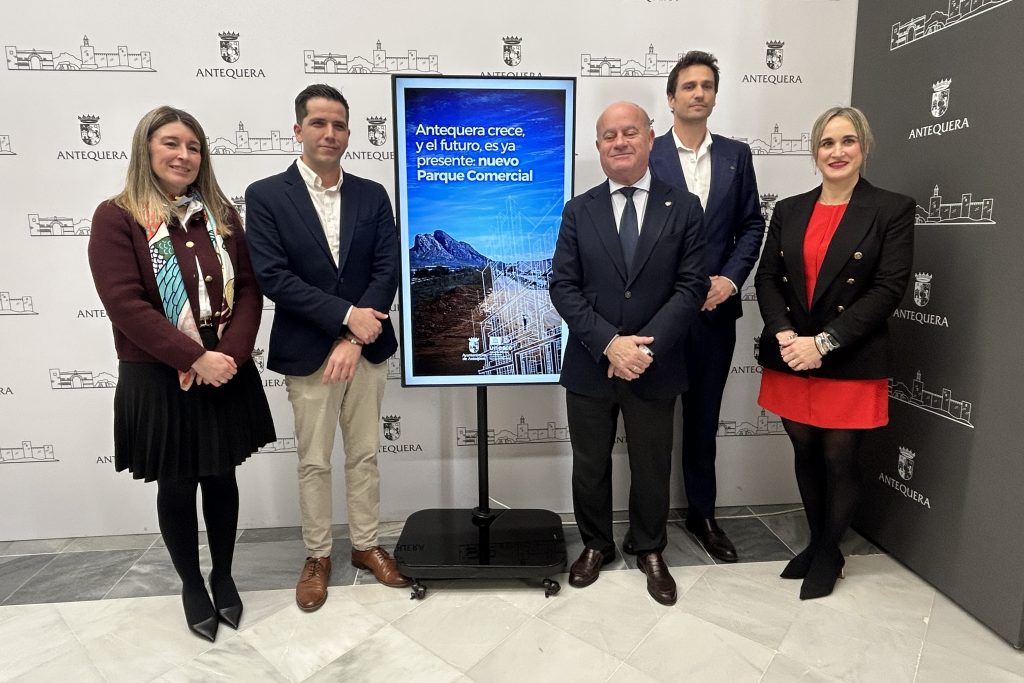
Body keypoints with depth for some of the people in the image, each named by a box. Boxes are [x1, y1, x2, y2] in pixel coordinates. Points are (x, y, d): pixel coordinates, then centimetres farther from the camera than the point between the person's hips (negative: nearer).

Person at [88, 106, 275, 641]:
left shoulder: (221, 214, 6)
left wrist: (230, 355, -14)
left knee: (221, 479, 15)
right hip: (158, 380, -3)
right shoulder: (116, 217, -5)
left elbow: (248, 290, 1)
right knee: (176, 487, 12)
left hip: (226, 375, 3)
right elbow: (125, 304, -15)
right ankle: (192, 586, 34)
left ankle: (224, 577, 35)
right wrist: (195, 359, -21)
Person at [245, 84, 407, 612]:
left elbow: (388, 269, -4)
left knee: (365, 455, 14)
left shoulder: (372, 196, 4)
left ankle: (366, 545, 32)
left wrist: (354, 338, -14)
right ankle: (317, 555, 30)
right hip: (307, 352, -2)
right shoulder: (266, 196, -3)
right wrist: (345, 315, -18)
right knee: (313, 463, 10)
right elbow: (272, 276, -12)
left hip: (366, 347, 2)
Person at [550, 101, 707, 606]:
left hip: (656, 369, 0)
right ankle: (595, 545, 39)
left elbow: (692, 287, -6)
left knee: (652, 468, 15)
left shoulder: (683, 208, 0)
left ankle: (650, 552, 39)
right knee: (589, 466, 15)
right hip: (589, 368, 1)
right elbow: (563, 288, -5)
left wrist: (644, 346, -17)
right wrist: (609, 344, -17)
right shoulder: (579, 211, 2)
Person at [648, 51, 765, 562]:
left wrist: (731, 278, -7)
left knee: (704, 418, 14)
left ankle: (702, 514, 31)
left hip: (715, 309, 4)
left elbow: (752, 225, 8)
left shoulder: (736, 155, 9)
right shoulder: (647, 155, -3)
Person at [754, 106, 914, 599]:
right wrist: (785, 335, -13)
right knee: (805, 454, 14)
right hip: (790, 360, 4)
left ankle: (828, 554, 30)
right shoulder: (789, 210, 8)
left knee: (839, 461, 7)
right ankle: (816, 542, 35)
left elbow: (888, 289, -10)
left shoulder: (892, 210, -3)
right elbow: (767, 278, 3)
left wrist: (823, 343, -18)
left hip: (851, 365, -3)